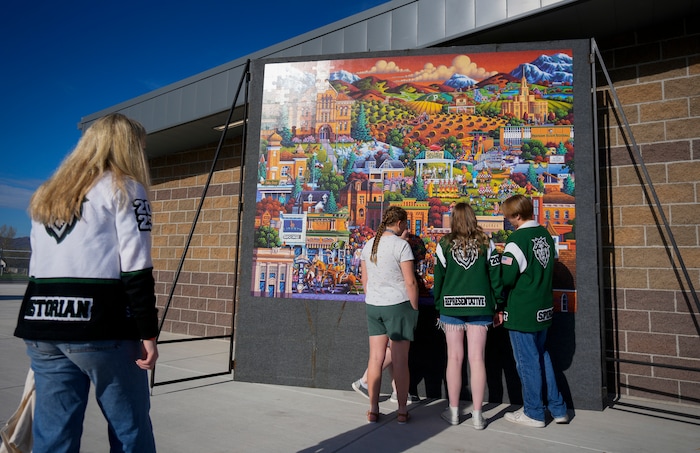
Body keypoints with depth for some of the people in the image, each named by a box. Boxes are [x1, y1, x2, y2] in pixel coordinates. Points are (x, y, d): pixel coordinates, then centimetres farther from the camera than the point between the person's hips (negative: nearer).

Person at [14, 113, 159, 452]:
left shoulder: (46, 195, 19)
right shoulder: (125, 188, -2)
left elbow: (40, 266, 21)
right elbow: (136, 269, -10)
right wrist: (148, 333, -8)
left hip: (42, 323, 7)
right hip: (99, 323, -6)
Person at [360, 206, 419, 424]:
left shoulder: (369, 245, 7)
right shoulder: (401, 244, -12)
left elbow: (365, 279, 11)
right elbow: (410, 282, -13)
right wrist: (415, 308, -3)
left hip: (373, 306, 5)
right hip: (398, 305, -5)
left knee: (376, 358, 10)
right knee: (400, 360, 5)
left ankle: (373, 410, 18)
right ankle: (402, 411, 16)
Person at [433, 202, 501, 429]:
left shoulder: (444, 245, -1)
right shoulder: (485, 243, 0)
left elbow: (438, 279, 2)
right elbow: (495, 276, 1)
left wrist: (438, 307, 11)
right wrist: (498, 305, 10)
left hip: (451, 306, 0)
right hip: (479, 306, 0)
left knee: (454, 358, 7)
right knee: (477, 359, 4)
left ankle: (453, 412, 17)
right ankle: (477, 415, 10)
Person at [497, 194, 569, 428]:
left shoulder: (517, 239, -19)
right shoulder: (545, 235, 5)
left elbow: (506, 279, -20)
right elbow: (551, 268, 14)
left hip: (521, 312, -8)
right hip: (543, 309, 8)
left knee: (527, 360, 5)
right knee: (541, 356, 21)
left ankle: (533, 413, 18)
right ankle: (557, 408, 28)